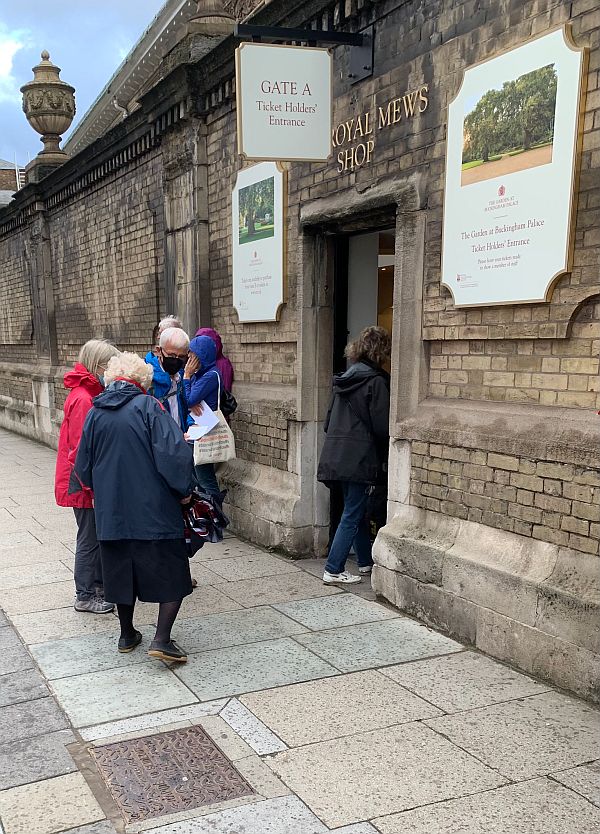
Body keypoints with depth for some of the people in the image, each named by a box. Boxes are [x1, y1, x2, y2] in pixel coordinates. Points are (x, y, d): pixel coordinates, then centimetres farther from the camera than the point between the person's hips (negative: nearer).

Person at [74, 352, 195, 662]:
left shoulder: (95, 413, 5)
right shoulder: (148, 407, -9)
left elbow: (83, 466, 13)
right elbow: (176, 453, -19)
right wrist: (184, 490, -6)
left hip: (111, 513, 5)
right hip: (155, 511, -5)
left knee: (122, 573, 18)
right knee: (171, 574, 6)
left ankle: (127, 635, 29)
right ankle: (161, 640, -1)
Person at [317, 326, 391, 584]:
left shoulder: (345, 378, 11)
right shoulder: (375, 381, -13)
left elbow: (329, 420, 15)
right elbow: (382, 427, -14)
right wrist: (386, 459, 0)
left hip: (337, 455, 8)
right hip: (361, 456, -8)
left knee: (356, 509, 18)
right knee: (353, 514, -2)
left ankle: (365, 561, 31)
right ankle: (333, 570, -1)